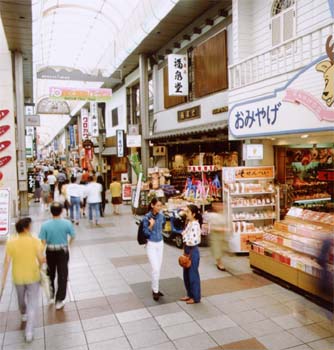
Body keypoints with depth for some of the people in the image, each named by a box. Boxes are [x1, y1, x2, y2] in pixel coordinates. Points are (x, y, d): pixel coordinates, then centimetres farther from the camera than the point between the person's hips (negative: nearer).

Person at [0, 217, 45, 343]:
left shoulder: (10, 242, -13)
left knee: (21, 298, 29)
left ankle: (23, 315, 56)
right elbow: (41, 259, -15)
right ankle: (29, 332, 3)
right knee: (32, 304, 8)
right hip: (33, 276, -3)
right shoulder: (35, 241, -17)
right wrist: (40, 264, 9)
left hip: (18, 277, 3)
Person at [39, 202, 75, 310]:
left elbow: (43, 242, -14)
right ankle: (59, 301, 14)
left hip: (50, 252, 1)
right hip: (63, 251, -1)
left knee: (50, 274, 25)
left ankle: (51, 294, 43)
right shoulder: (67, 223, -16)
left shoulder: (45, 225, -17)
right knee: (62, 276, 9)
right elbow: (72, 236, -2)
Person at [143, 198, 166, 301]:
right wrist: (151, 225, -30)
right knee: (155, 269, -6)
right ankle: (155, 291, 10)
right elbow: (146, 233, -17)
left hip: (160, 244, 5)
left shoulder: (161, 216, -3)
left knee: (158, 268, 13)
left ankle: (155, 288, 28)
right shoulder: (147, 217, -18)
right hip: (151, 245, -5)